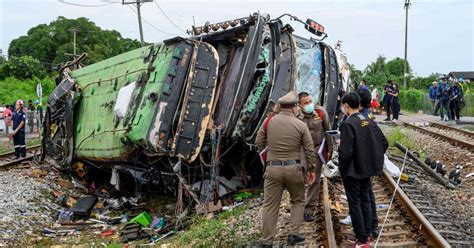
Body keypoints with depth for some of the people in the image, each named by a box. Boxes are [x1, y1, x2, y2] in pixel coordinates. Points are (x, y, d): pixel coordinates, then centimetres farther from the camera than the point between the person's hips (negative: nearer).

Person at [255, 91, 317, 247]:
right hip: (293, 168, -1)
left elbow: (259, 142, 7)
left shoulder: (269, 121, 0)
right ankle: (293, 235, 15)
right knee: (298, 201, 20)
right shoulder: (301, 125, -3)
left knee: (270, 205, 6)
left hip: (272, 168, 1)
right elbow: (309, 150, -1)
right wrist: (312, 169, 11)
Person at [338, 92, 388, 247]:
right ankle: (367, 234, 28)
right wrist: (373, 160, 14)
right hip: (367, 169, 7)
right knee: (365, 201, 18)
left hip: (352, 171, -7)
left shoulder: (348, 124, -20)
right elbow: (384, 143, 6)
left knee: (355, 204, 3)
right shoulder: (369, 122, 3)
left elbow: (346, 152, -25)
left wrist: (342, 170, -10)